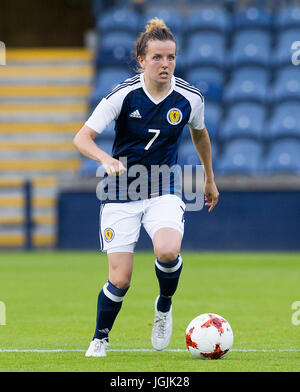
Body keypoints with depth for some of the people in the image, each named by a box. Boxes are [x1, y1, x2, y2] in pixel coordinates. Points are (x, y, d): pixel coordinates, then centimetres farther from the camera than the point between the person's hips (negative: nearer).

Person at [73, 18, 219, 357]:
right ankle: (100, 339, 21)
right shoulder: (124, 94, -14)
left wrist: (209, 179, 25)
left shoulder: (189, 98, -6)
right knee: (120, 280, -6)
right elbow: (82, 137, -15)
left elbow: (199, 134, 16)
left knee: (167, 251, -29)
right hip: (121, 192, -1)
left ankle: (164, 305, 3)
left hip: (164, 192, 1)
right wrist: (106, 159, -34)